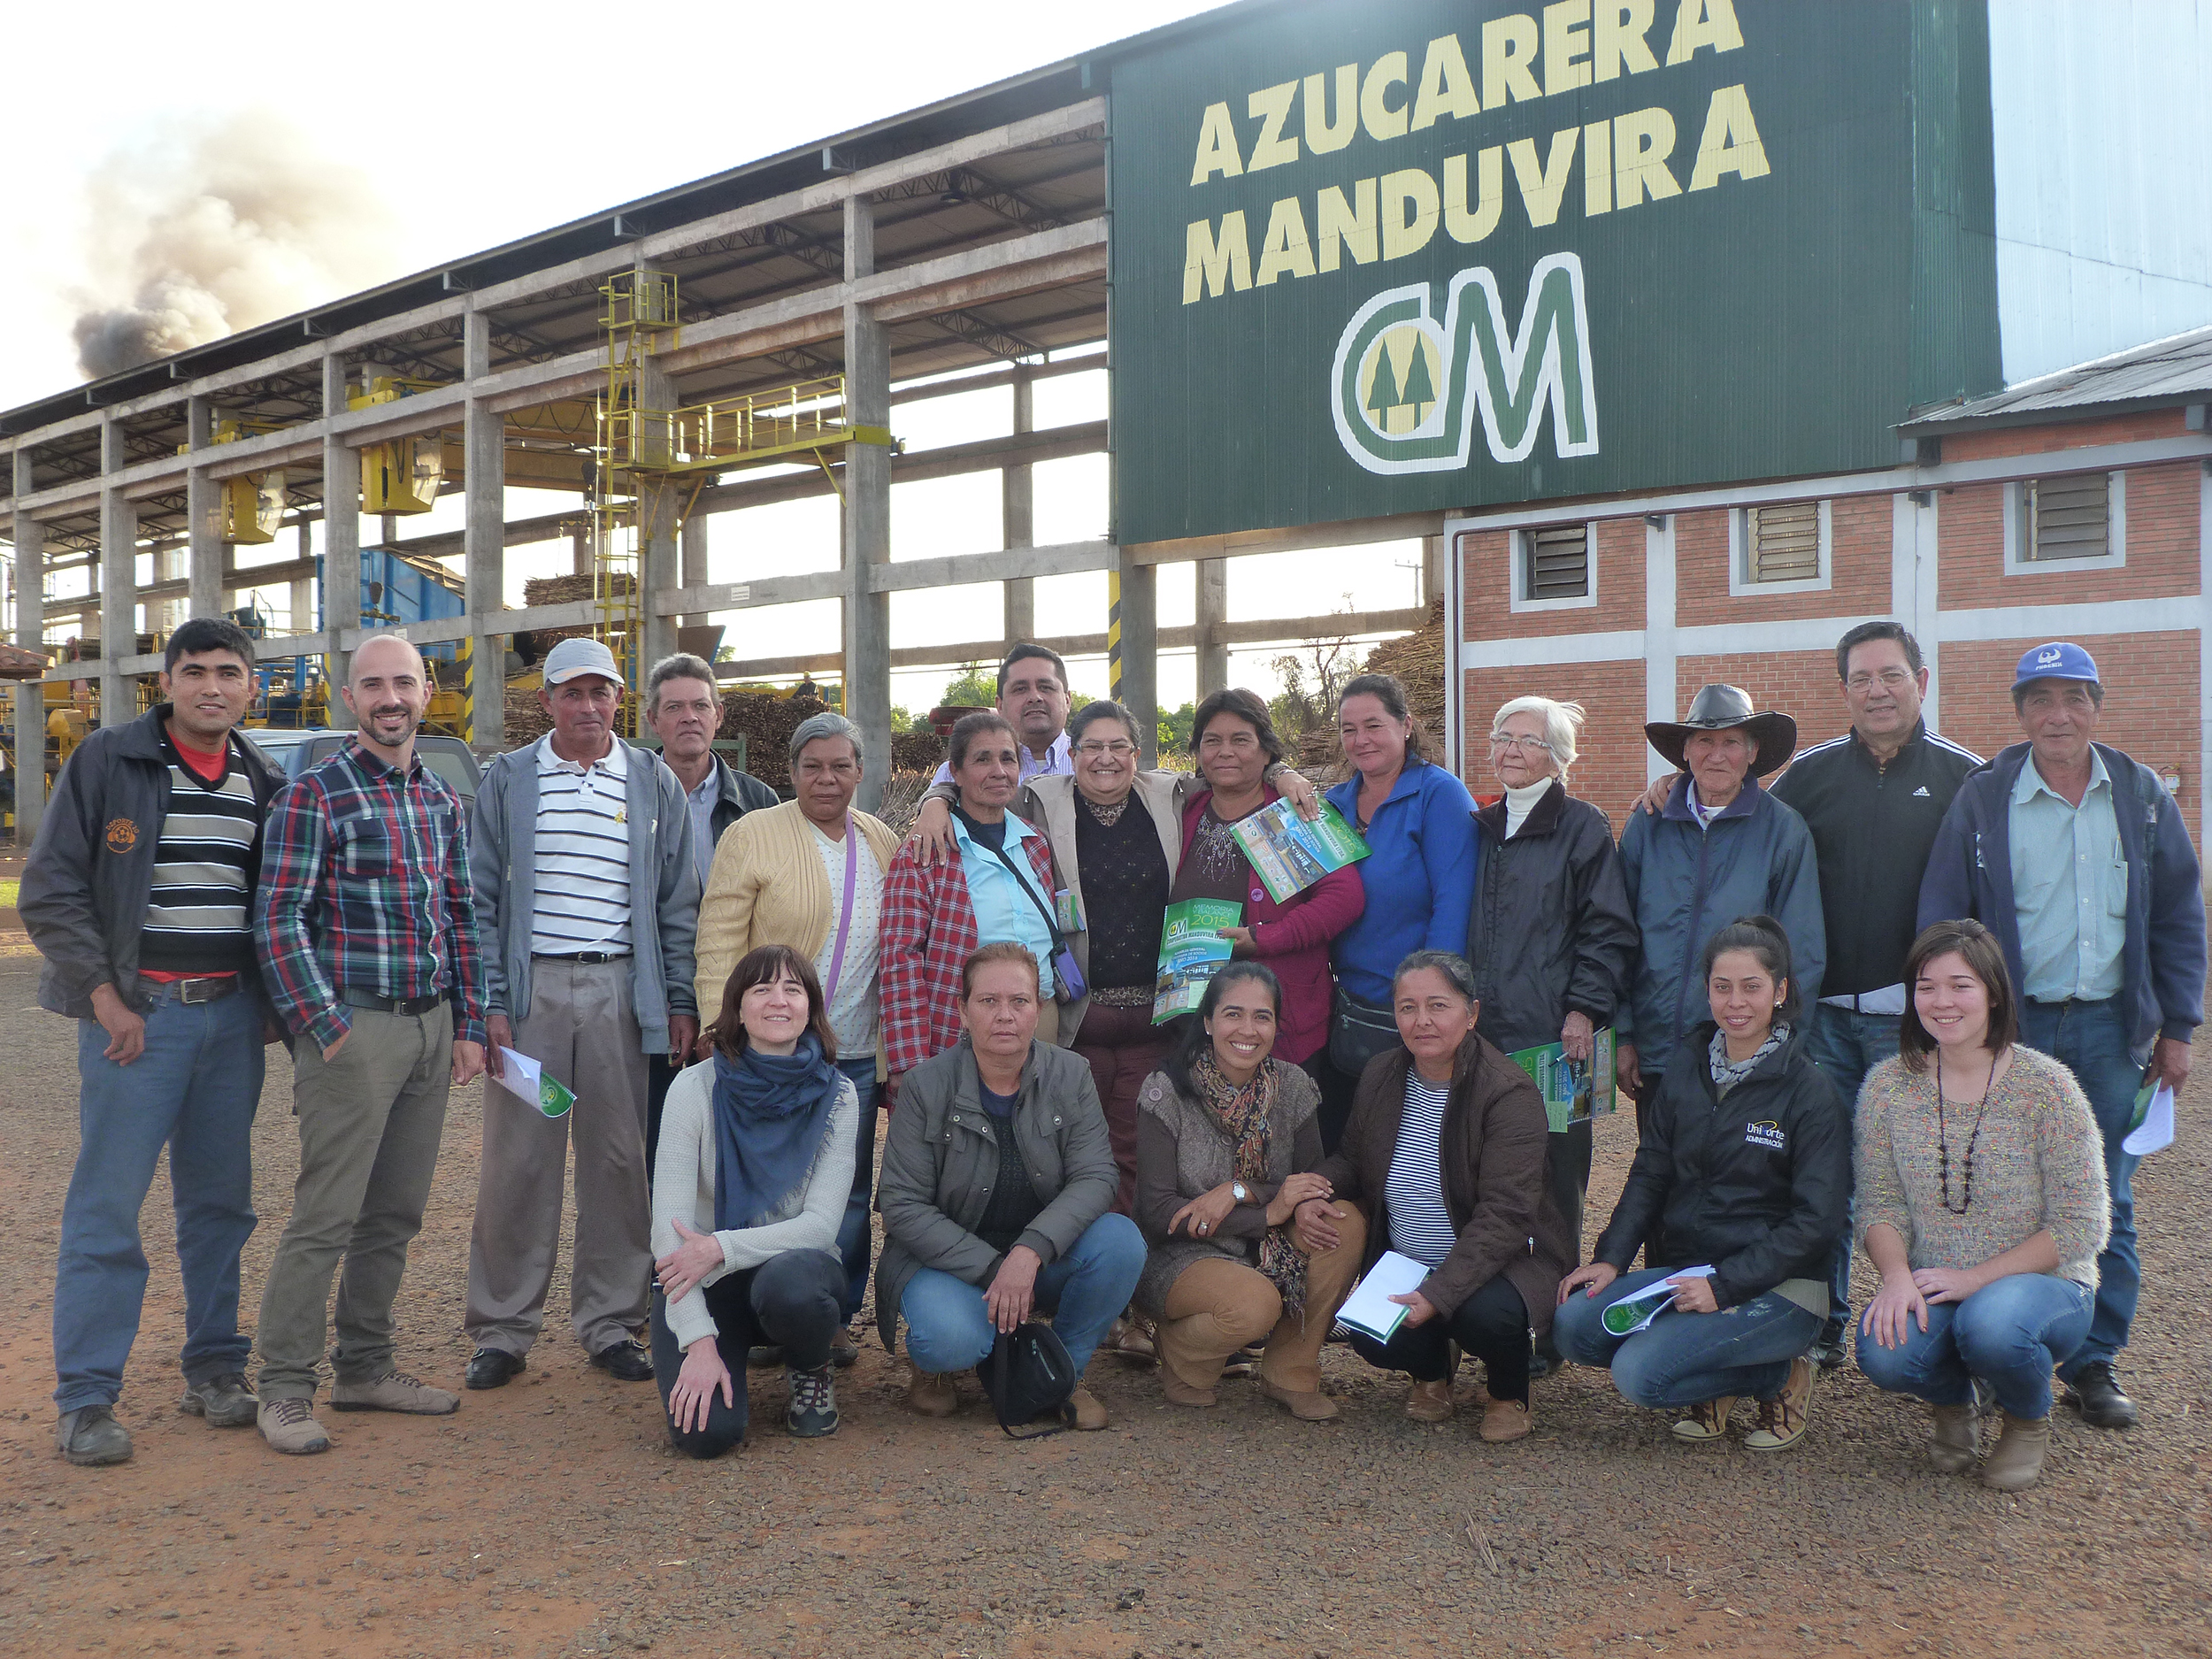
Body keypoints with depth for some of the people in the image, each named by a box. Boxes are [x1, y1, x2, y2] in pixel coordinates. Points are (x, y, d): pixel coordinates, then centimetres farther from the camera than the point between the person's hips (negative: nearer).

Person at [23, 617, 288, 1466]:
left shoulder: (265, 782, 10)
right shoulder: (107, 760, -4)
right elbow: (50, 890, -6)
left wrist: (273, 999, 9)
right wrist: (108, 1001, -11)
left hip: (233, 1012, 4)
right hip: (136, 1010, -4)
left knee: (220, 1199, 10)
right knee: (106, 1205, -3)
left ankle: (214, 1367, 21)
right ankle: (86, 1397, 4)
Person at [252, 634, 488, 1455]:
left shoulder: (443, 800, 13)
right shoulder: (313, 795, -7)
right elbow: (279, 924, -10)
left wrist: (468, 1026, 11)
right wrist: (327, 1031, -14)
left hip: (432, 1028, 6)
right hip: (354, 1026, -6)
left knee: (396, 1213, 12)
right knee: (326, 1217, -5)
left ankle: (365, 1365, 23)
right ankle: (285, 1387, 5)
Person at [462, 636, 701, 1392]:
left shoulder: (655, 783, 9)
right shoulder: (507, 779, 7)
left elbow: (678, 902, 9)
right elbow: (480, 897, 5)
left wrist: (681, 1004, 3)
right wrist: (488, 1002, -4)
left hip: (622, 989, 1)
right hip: (531, 986, -1)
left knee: (620, 1158, 5)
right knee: (516, 1160, 0)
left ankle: (611, 1323, 16)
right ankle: (502, 1330, 11)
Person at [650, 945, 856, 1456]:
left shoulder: (836, 1096, -7)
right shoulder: (696, 1088, -11)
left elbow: (821, 1223, -13)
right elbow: (668, 1224, -15)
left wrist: (721, 1247, -26)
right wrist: (699, 1340, -23)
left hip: (795, 1268, 0)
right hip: (702, 1285, 0)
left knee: (790, 1284, -37)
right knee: (707, 1431, -24)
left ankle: (812, 1371, -1)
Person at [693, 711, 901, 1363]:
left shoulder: (884, 843, 11)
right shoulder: (751, 835, -3)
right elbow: (718, 944, -6)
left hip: (859, 1055, 4)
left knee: (849, 1194, 9)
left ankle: (836, 1317, 21)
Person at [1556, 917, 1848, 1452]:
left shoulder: (1809, 1090, -8)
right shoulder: (1686, 1068, 7)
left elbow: (1816, 1220, -12)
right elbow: (1650, 1173, 10)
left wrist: (1724, 1285, -19)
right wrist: (1611, 1257, -5)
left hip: (1777, 1288, -6)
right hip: (1685, 1269, 6)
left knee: (1639, 1371, -25)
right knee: (1574, 1324, -18)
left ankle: (1781, 1376, 2)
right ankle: (1720, 1385, 4)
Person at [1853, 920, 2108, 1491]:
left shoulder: (2047, 1087, -11)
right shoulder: (1888, 1086, -2)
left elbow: (2081, 1226, -11)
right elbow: (1881, 1205, 3)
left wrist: (1977, 1278, -18)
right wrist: (1897, 1275, -18)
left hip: (2042, 1285, -2)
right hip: (1933, 1290, 2)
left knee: (1991, 1322, -36)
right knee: (1884, 1351, -30)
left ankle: (2029, 1420, 2)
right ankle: (1952, 1401, 10)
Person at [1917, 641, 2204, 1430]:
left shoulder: (2142, 797, 6)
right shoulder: (1983, 800, -1)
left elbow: (2179, 916, 10)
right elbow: (1942, 917, 0)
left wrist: (2177, 1026, 7)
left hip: (2110, 1028, 2)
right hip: (2012, 1025, -2)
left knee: (2105, 1207, 7)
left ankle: (2093, 1364, 18)